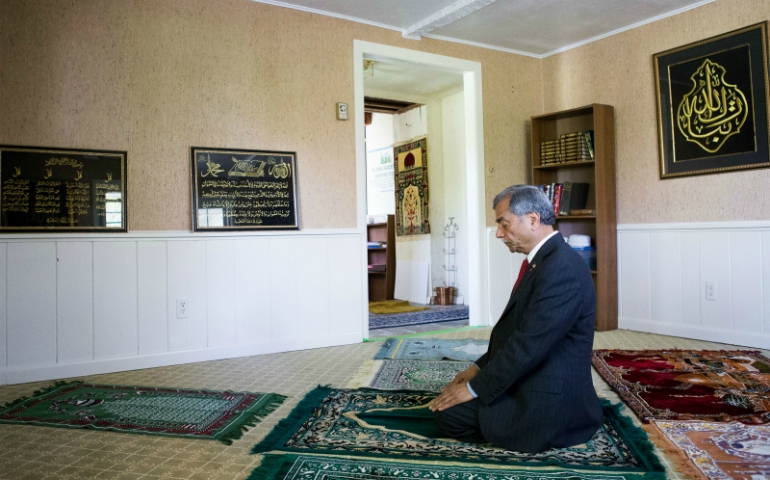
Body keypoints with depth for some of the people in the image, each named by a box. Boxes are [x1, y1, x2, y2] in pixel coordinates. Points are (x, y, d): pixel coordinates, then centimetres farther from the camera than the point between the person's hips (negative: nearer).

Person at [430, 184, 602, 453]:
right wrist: (479, 368, 7)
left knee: (449, 411, -12)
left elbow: (529, 344, -26)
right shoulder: (542, 260, 9)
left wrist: (475, 387, -18)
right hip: (528, 379, 10)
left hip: (547, 401, -10)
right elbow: (514, 329, 14)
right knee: (447, 400, 13)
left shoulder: (562, 268, -23)